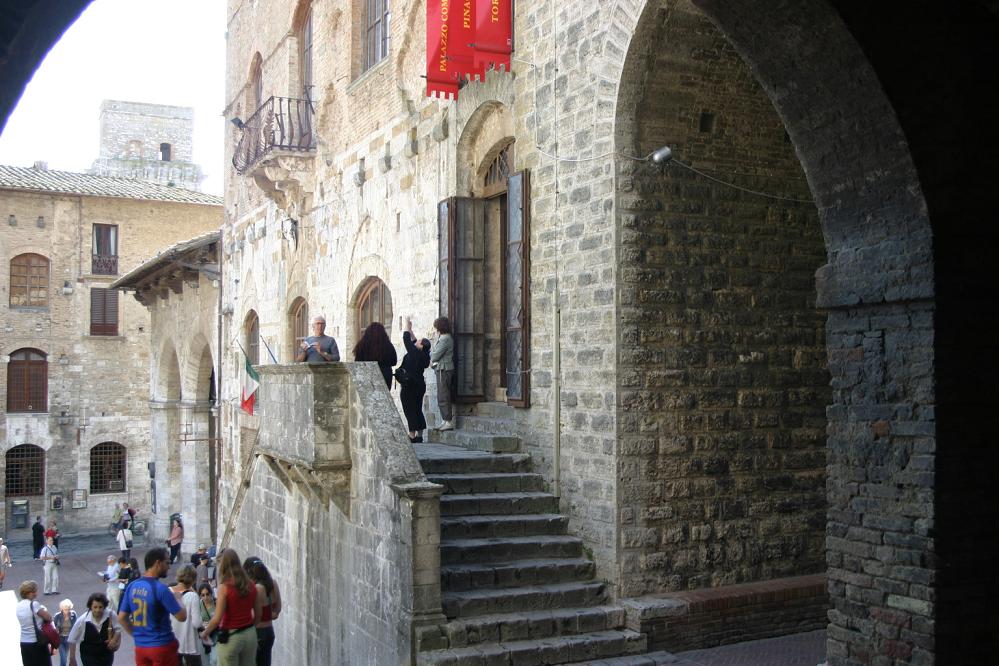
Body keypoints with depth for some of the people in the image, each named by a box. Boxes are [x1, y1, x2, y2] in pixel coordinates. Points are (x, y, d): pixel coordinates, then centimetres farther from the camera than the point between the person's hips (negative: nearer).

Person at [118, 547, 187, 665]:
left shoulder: (132, 586, 3)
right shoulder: (161, 589, -17)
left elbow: (121, 617, 8)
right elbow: (182, 616, -14)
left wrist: (136, 634, 15)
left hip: (140, 647, 6)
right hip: (162, 646, -6)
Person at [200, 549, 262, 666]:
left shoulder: (224, 587, -14)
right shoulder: (250, 585, 0)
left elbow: (217, 618, -14)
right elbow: (258, 613, 8)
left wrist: (205, 633, 2)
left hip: (230, 637, -5)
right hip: (250, 634, 5)